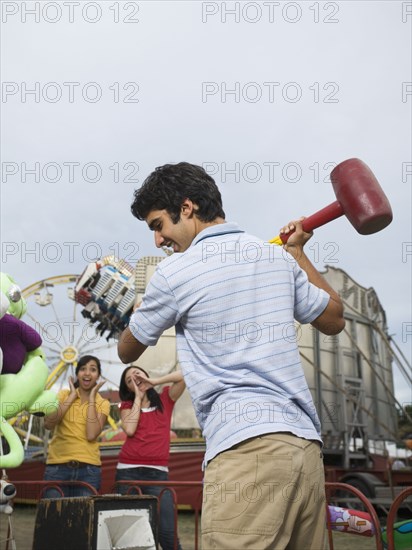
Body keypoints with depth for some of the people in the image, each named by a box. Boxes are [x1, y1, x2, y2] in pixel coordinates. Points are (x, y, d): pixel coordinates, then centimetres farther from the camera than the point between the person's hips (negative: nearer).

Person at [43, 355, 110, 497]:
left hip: (88, 469, 0)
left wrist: (91, 399, -8)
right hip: (57, 466, 0)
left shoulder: (102, 403, 5)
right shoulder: (63, 394, 7)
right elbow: (48, 424, -10)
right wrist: (71, 396, -7)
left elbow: (91, 435, -13)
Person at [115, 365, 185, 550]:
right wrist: (138, 397, 2)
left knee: (167, 531, -12)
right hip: (128, 471, 1)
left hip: (157, 473, -1)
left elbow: (185, 374, -4)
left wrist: (154, 381, 1)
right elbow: (129, 430, -7)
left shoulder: (165, 399, 11)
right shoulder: (127, 405, 14)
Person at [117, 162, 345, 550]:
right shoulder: (279, 258, 12)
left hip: (244, 448, -7)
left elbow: (127, 352, 14)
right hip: (306, 446, 7)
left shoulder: (173, 273, -3)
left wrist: (139, 313, 36)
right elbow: (333, 320, 27)